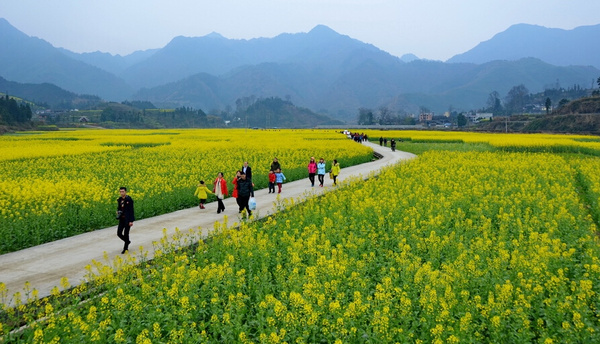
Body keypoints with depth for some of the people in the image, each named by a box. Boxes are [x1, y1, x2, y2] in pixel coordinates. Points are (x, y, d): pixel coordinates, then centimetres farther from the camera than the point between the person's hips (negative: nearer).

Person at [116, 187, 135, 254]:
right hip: (122, 219, 6)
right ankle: (127, 241, 30)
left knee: (126, 233, -2)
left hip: (128, 219, -6)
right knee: (119, 233, 2)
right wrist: (118, 212, -5)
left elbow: (131, 210, -13)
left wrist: (131, 221, -16)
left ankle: (125, 249, 13)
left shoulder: (129, 200, -13)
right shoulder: (119, 199, 6)